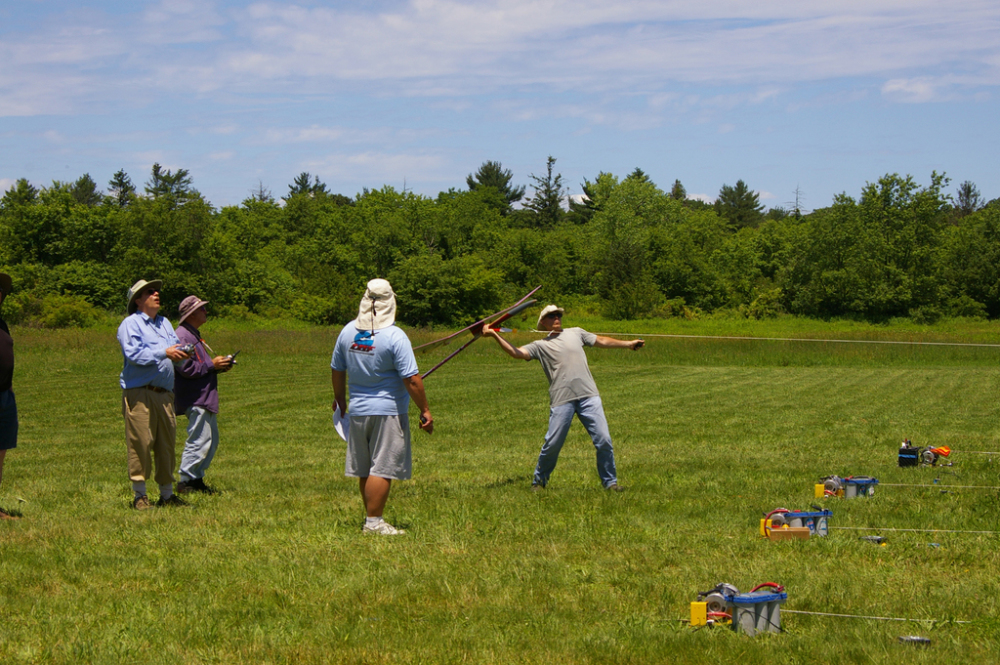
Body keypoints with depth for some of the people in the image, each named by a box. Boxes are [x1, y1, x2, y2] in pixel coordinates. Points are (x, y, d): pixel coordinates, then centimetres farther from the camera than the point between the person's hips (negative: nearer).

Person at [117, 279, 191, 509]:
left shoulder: (164, 323, 21)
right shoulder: (130, 324, -2)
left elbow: (176, 346, 17)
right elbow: (133, 354, -15)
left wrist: (181, 352, -7)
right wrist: (164, 353, -19)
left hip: (164, 393, 7)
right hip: (139, 393, -7)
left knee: (167, 444, 9)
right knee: (140, 444, -6)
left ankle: (167, 494, 16)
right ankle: (139, 496, 1)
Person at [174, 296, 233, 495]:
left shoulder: (194, 336, 20)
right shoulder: (183, 336, -15)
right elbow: (186, 368, -24)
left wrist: (219, 365, 10)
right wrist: (212, 365, -15)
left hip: (205, 398, 11)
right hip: (195, 400, -11)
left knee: (211, 441, 13)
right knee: (199, 441, -11)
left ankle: (197, 479, 18)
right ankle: (186, 481, -5)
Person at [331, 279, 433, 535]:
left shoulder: (348, 331, 3)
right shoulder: (394, 336, -16)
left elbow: (337, 369, 13)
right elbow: (412, 380, -16)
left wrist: (339, 399, 29)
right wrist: (425, 410, -8)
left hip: (357, 411, 6)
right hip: (388, 411, -6)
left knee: (364, 470, 14)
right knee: (382, 469, -2)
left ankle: (372, 518, 24)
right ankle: (373, 522, -2)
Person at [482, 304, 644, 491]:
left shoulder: (575, 333, 21)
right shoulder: (540, 346, 13)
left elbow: (601, 341, 29)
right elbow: (516, 353, 2)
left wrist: (628, 344, 30)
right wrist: (495, 335, -7)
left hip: (588, 396, 2)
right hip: (561, 400, -2)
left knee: (604, 440, -3)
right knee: (552, 444, -4)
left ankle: (610, 482, 10)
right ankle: (539, 481, 16)